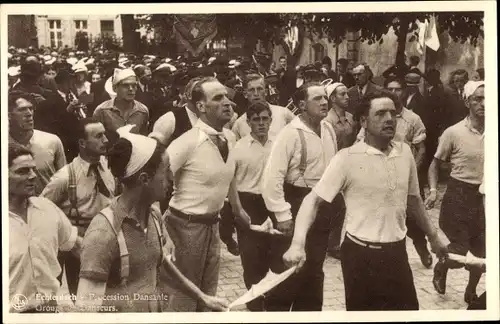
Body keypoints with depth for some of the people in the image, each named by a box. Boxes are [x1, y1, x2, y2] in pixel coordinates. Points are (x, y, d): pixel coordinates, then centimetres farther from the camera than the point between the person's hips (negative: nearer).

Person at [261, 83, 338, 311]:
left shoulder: (328, 130, 3)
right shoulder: (290, 134, -18)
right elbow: (272, 178, -21)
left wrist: (332, 202, 10)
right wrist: (283, 215, -21)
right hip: (297, 205, -6)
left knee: (314, 269, 19)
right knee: (288, 270, 4)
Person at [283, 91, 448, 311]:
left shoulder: (405, 152, 2)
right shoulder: (347, 158, -14)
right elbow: (314, 199, -17)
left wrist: (433, 237, 23)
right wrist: (298, 244, -31)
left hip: (397, 252, 5)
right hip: (360, 254, -4)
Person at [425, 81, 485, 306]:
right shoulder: (454, 132, -10)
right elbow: (436, 163, 0)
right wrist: (433, 190, -13)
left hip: (484, 197, 3)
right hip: (458, 195, -3)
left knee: (481, 252, 11)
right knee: (459, 252, -2)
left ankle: (471, 291, 36)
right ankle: (440, 268, 33)